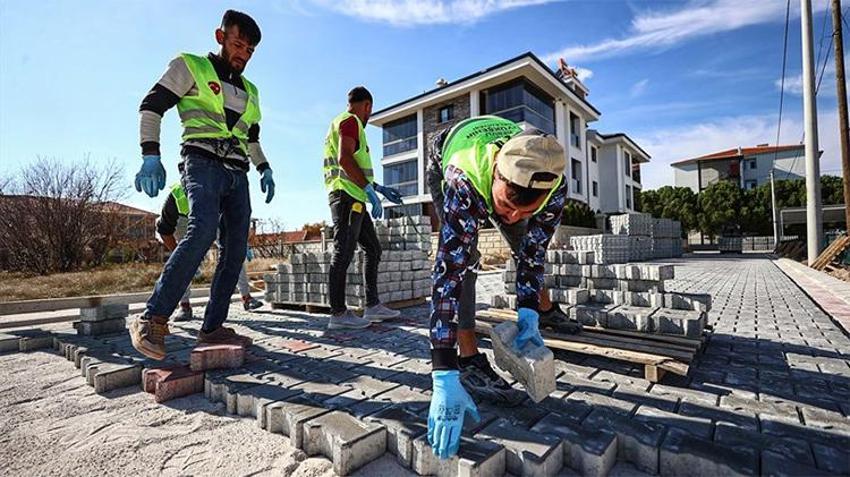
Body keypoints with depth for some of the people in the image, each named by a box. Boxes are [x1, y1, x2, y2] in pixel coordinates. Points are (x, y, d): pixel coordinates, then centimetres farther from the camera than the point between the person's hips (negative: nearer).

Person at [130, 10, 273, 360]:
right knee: (203, 230, -29)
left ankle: (212, 327, 1)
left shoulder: (249, 91, 26)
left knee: (235, 248, -5)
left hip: (237, 174, 6)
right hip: (203, 163, -6)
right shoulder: (190, 67, 10)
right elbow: (151, 106, 2)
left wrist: (264, 169, 17)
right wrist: (151, 155, -11)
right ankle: (152, 320, -21)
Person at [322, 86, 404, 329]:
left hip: (353, 199, 10)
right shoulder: (350, 121, -2)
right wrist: (370, 190, -20)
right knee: (343, 253, -10)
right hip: (346, 196, -10)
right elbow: (344, 159, -19)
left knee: (373, 249, 10)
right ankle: (338, 313, -6)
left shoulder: (341, 123, 29)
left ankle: (373, 306, 13)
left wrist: (379, 188, 27)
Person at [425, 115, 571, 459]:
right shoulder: (462, 181, -49)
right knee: (460, 258, -23)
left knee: (529, 247, 3)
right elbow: (447, 273, -51)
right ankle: (469, 356, -11)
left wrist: (528, 311, -26)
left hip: (507, 172, 4)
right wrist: (444, 378, -52)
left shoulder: (553, 186, -36)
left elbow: (533, 252, -20)